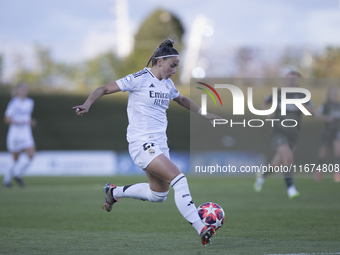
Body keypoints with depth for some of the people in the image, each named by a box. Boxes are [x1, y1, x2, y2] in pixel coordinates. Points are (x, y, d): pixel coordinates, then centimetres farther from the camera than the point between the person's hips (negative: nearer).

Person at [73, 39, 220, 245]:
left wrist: (204, 114, 34)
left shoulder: (168, 84, 12)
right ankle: (201, 229, -24)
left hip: (160, 144, 9)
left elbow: (182, 100, 34)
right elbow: (104, 89, -9)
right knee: (179, 179, -22)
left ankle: (114, 192, 37)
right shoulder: (139, 79, -10)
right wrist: (87, 104, -25)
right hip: (142, 143, -9)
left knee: (158, 195, 16)